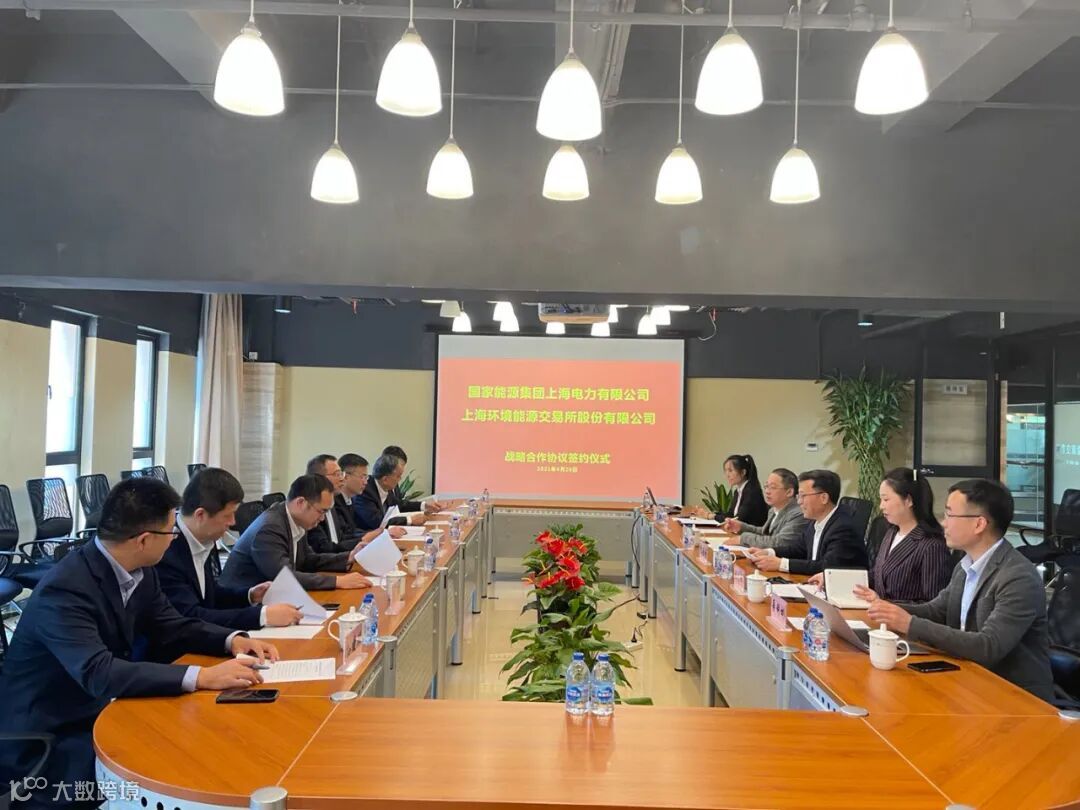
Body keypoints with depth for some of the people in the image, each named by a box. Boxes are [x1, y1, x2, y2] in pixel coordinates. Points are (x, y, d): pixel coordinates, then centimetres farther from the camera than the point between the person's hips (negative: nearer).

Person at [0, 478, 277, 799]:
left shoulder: (139, 572, -4)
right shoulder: (64, 591, -28)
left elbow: (171, 627, 8)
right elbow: (99, 674, -37)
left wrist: (232, 640, -10)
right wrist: (202, 677, -41)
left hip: (101, 711, 8)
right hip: (44, 739, -8)